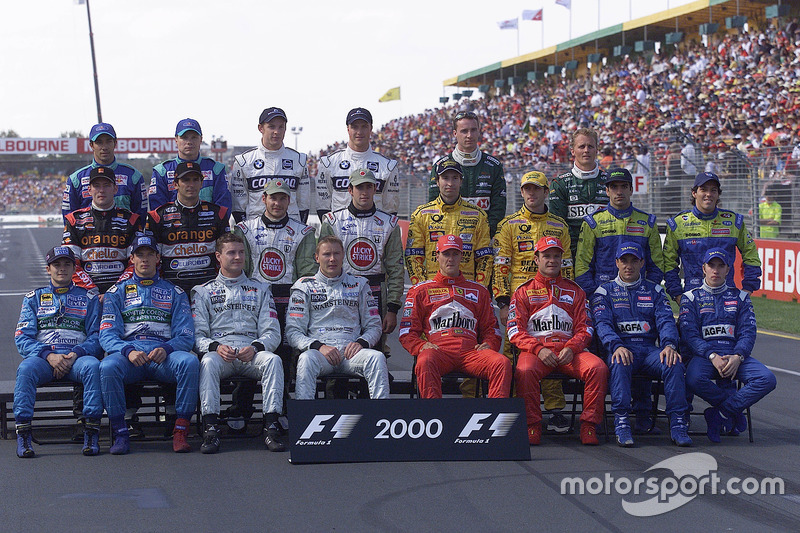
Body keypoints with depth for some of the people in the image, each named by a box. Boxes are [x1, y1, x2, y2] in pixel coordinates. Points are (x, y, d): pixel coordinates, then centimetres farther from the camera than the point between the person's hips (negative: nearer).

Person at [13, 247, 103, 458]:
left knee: (93, 366, -36)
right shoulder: (34, 298, 19)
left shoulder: (88, 298, 18)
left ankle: (91, 432, -34)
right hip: (42, 356, 1)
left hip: (77, 357, 0)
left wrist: (75, 354, -13)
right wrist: (49, 355, -12)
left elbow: (97, 336, 8)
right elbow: (22, 339, 8)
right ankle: (23, 434, -34)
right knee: (26, 369, -35)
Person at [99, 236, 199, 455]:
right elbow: (107, 334, 6)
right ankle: (120, 434, -24)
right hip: (128, 353, 0)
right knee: (108, 367, -35)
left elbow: (186, 335, 9)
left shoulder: (174, 292, 19)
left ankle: (180, 432, -29)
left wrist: (166, 349, -15)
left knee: (189, 361, -33)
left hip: (164, 355, 0)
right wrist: (128, 351, -17)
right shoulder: (117, 292, 19)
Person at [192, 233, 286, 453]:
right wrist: (215, 347, -17)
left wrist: (255, 348, -12)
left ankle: (271, 428, -36)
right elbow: (198, 335, 6)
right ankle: (210, 430, -39)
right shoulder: (203, 291, 17)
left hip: (252, 353, 1)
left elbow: (272, 333, 10)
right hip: (218, 351, -1)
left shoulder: (260, 289, 20)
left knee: (273, 360, -32)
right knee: (208, 362, -36)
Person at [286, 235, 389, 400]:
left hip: (351, 350, 2)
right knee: (306, 360, -36)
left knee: (377, 358, -31)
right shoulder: (305, 286, 14)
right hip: (320, 350, -1)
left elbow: (374, 326, 18)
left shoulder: (358, 285, 20)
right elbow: (293, 332, 6)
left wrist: (361, 342, -6)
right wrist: (318, 346, -13)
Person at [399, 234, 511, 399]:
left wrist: (488, 344, 3)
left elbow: (490, 328, 27)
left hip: (471, 350, 2)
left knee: (502, 363, -29)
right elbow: (407, 333, 14)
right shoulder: (421, 291, 21)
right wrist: (422, 346, -8)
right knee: (425, 362, -39)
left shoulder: (479, 291, 27)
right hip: (438, 349, -2)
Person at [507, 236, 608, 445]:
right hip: (535, 348, -2)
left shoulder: (574, 291, 20)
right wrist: (539, 349, -14)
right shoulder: (523, 292, 14)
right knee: (525, 371, -37)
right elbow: (515, 331, 4)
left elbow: (584, 329, 13)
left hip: (569, 349, 2)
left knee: (598, 368, -28)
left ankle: (589, 424, -20)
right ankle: (532, 426, -23)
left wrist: (571, 348, -9)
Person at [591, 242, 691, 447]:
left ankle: (677, 422, -29)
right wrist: (617, 346, -24)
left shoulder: (654, 290, 19)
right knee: (620, 363, -37)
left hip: (650, 349, 2)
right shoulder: (605, 291, 13)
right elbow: (602, 324, -2)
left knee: (674, 363, -29)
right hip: (621, 347, -2)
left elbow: (666, 320, 5)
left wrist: (669, 345, -17)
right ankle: (621, 423, -37)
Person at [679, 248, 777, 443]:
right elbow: (689, 334, -1)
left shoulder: (740, 297, 18)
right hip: (703, 354, -2)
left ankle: (722, 415, -19)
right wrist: (712, 356, -17)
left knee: (767, 379, -27)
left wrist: (737, 357, -13)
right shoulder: (691, 297, 12)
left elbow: (748, 332, 8)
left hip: (735, 355, 2)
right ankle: (735, 411, -15)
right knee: (693, 379, -37)